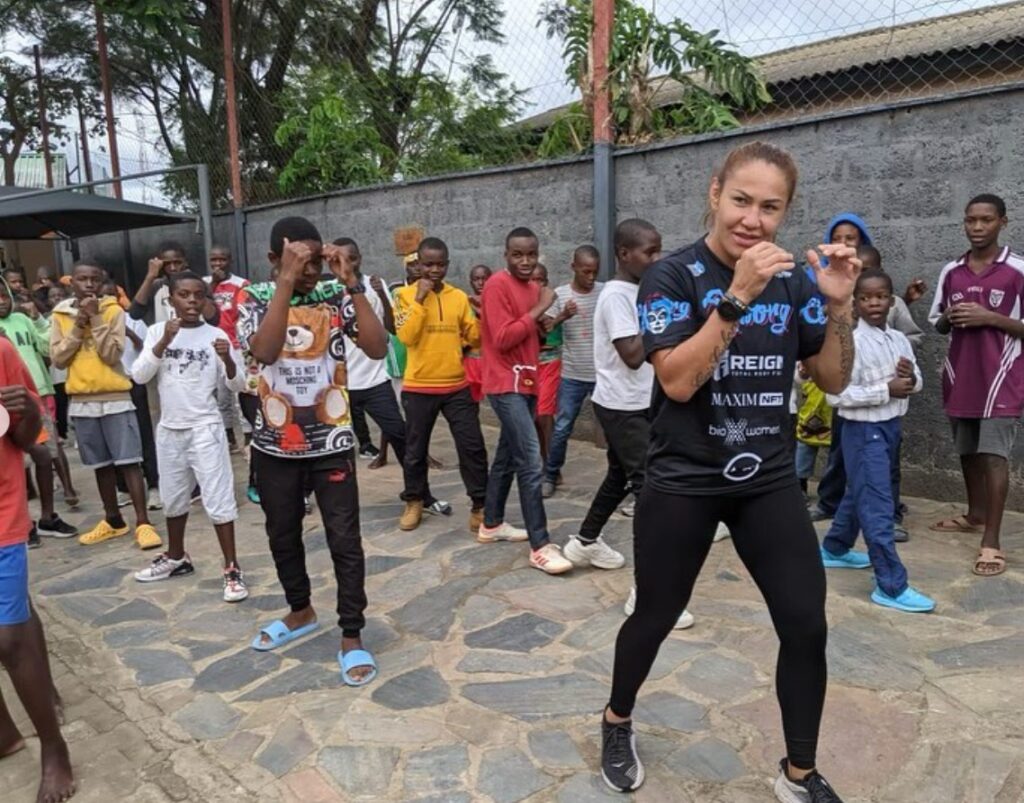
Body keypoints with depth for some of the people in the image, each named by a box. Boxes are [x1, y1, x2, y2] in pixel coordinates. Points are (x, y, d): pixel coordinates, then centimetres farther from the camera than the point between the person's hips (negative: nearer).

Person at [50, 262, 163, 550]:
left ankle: (143, 523, -1)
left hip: (116, 397, -3)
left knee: (129, 461, -3)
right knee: (101, 464, 13)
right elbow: (58, 359, -2)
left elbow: (112, 355, -12)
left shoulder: (113, 310, -4)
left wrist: (96, 319, -16)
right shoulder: (60, 314, 5)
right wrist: (77, 325, -10)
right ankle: (113, 520, 25)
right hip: (81, 401, 3)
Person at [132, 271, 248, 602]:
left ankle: (232, 568, 6)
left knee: (218, 499, -4)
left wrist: (227, 359, -26)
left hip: (205, 429, -4)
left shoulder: (216, 335, -6)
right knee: (173, 498, 19)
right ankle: (176, 557, 38)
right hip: (169, 429, 4)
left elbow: (237, 386, -6)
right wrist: (164, 342, -20)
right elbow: (139, 376, -9)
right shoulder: (158, 331, 1)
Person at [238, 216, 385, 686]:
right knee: (282, 536, 17)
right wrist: (287, 281, -28)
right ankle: (300, 612, 40)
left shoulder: (337, 296, -4)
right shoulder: (256, 299, -3)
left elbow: (377, 349, -18)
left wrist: (351, 283, -22)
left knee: (345, 541, 0)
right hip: (275, 445, 2)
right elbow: (265, 351, -25)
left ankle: (351, 637, 15)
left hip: (332, 442, -2)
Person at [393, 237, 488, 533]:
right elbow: (406, 336, -16)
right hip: (418, 388, -2)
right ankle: (414, 501, 31)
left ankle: (479, 505, 12)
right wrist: (420, 298, -17)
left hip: (457, 386, 2)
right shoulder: (405, 295, -3)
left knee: (472, 447, 1)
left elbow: (475, 338, 5)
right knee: (415, 449, 12)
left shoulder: (459, 296, 5)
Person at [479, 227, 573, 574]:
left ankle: (491, 524, 30)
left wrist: (544, 325, -3)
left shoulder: (533, 287, 14)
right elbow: (502, 339, -19)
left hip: (526, 383, 9)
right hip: (507, 385, -9)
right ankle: (540, 546, -8)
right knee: (531, 464, -13)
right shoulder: (497, 285, -12)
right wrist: (538, 310, -17)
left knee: (507, 457, 16)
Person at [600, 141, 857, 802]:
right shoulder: (673, 275, -11)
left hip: (769, 481, 4)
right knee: (656, 617, 11)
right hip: (683, 482, -3)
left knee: (807, 626, 3)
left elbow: (834, 381, 3)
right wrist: (737, 297, -30)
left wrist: (839, 305, -13)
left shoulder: (792, 280, 2)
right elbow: (677, 381, -23)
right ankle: (618, 722, 40)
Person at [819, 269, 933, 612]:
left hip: (891, 426, 8)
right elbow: (836, 394, -22)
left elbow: (916, 384, 16)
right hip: (864, 431, -8)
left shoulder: (900, 339, 6)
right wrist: (887, 390, -21)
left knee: (858, 495, 22)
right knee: (878, 509, -6)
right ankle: (892, 586, 1)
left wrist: (911, 377, -7)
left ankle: (834, 549, 41)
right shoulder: (851, 342, -17)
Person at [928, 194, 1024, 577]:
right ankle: (975, 514, 33)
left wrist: (990, 318, -17)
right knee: (968, 451, 15)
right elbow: (937, 323, 16)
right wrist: (949, 318, -6)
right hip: (960, 377, 5)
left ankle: (991, 541, -4)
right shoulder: (951, 272, 8)